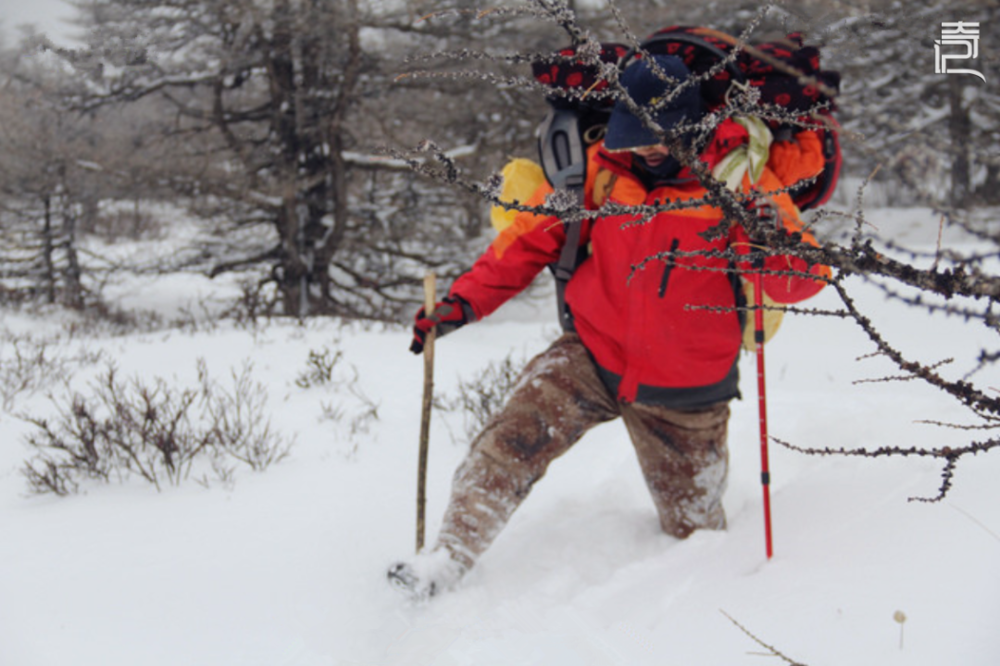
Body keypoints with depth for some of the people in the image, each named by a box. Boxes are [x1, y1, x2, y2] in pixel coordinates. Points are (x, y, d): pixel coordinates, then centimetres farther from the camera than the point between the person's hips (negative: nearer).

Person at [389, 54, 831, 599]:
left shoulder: (738, 179, -14)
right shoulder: (600, 169, -7)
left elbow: (803, 276, -19)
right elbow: (532, 238, 2)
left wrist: (771, 254, -42)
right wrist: (464, 302, -6)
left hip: (682, 392, -1)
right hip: (593, 356, 2)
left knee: (693, 533, 12)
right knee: (508, 445, -20)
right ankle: (447, 561, -12)